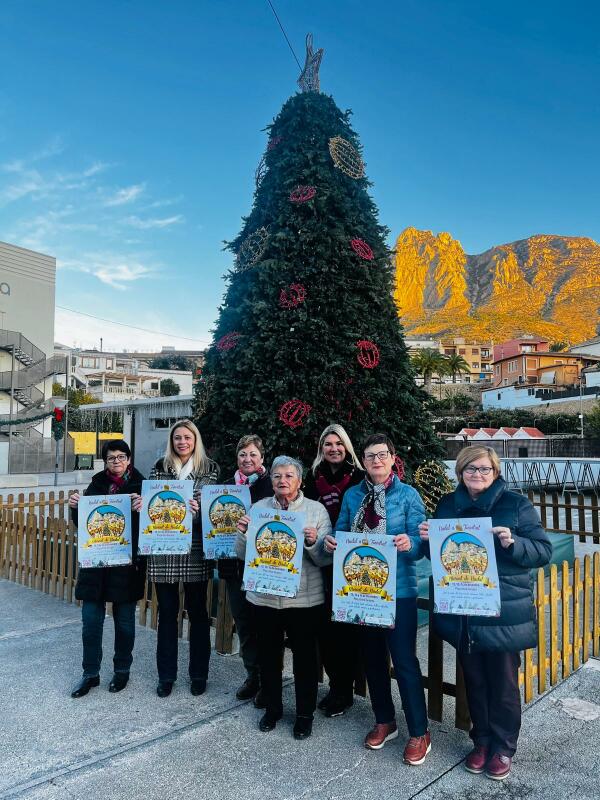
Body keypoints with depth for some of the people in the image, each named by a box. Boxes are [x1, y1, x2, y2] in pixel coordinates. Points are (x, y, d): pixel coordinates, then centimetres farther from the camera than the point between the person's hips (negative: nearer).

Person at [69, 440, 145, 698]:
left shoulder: (140, 486, -3)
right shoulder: (96, 484, 7)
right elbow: (82, 522, 10)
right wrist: (75, 507, -9)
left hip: (126, 565, -3)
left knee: (124, 621, 10)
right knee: (90, 621, 7)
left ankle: (122, 671, 28)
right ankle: (90, 674, 24)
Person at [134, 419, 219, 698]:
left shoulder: (209, 468, 1)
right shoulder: (159, 467, 6)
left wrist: (199, 508, -21)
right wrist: (142, 504, -14)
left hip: (195, 550, -1)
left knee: (197, 612, 10)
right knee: (167, 612, 10)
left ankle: (199, 674, 26)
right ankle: (166, 675, 26)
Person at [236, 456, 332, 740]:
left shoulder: (316, 510, -4)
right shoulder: (258, 508, 2)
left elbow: (326, 559, -7)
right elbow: (243, 555, 4)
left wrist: (313, 542, -26)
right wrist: (243, 534, -15)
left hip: (304, 598, -2)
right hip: (264, 596, 2)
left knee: (305, 656, 11)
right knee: (268, 655, 15)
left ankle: (305, 713, 31)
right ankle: (272, 708, 37)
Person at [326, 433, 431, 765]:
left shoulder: (408, 495, -6)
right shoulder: (352, 495, 4)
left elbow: (419, 543, -9)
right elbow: (342, 534, 10)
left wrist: (408, 544, -31)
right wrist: (331, 544, -12)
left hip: (398, 589, -4)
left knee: (404, 660, 2)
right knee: (372, 657, 17)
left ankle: (419, 733, 20)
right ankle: (384, 721, 37)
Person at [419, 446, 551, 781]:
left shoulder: (516, 504, -8)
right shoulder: (448, 505, 5)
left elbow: (544, 550, -8)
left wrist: (513, 543, -26)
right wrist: (428, 538, -7)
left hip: (504, 612, -3)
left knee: (503, 684, 11)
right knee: (474, 681, 17)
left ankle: (503, 748, 32)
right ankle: (482, 741, 37)